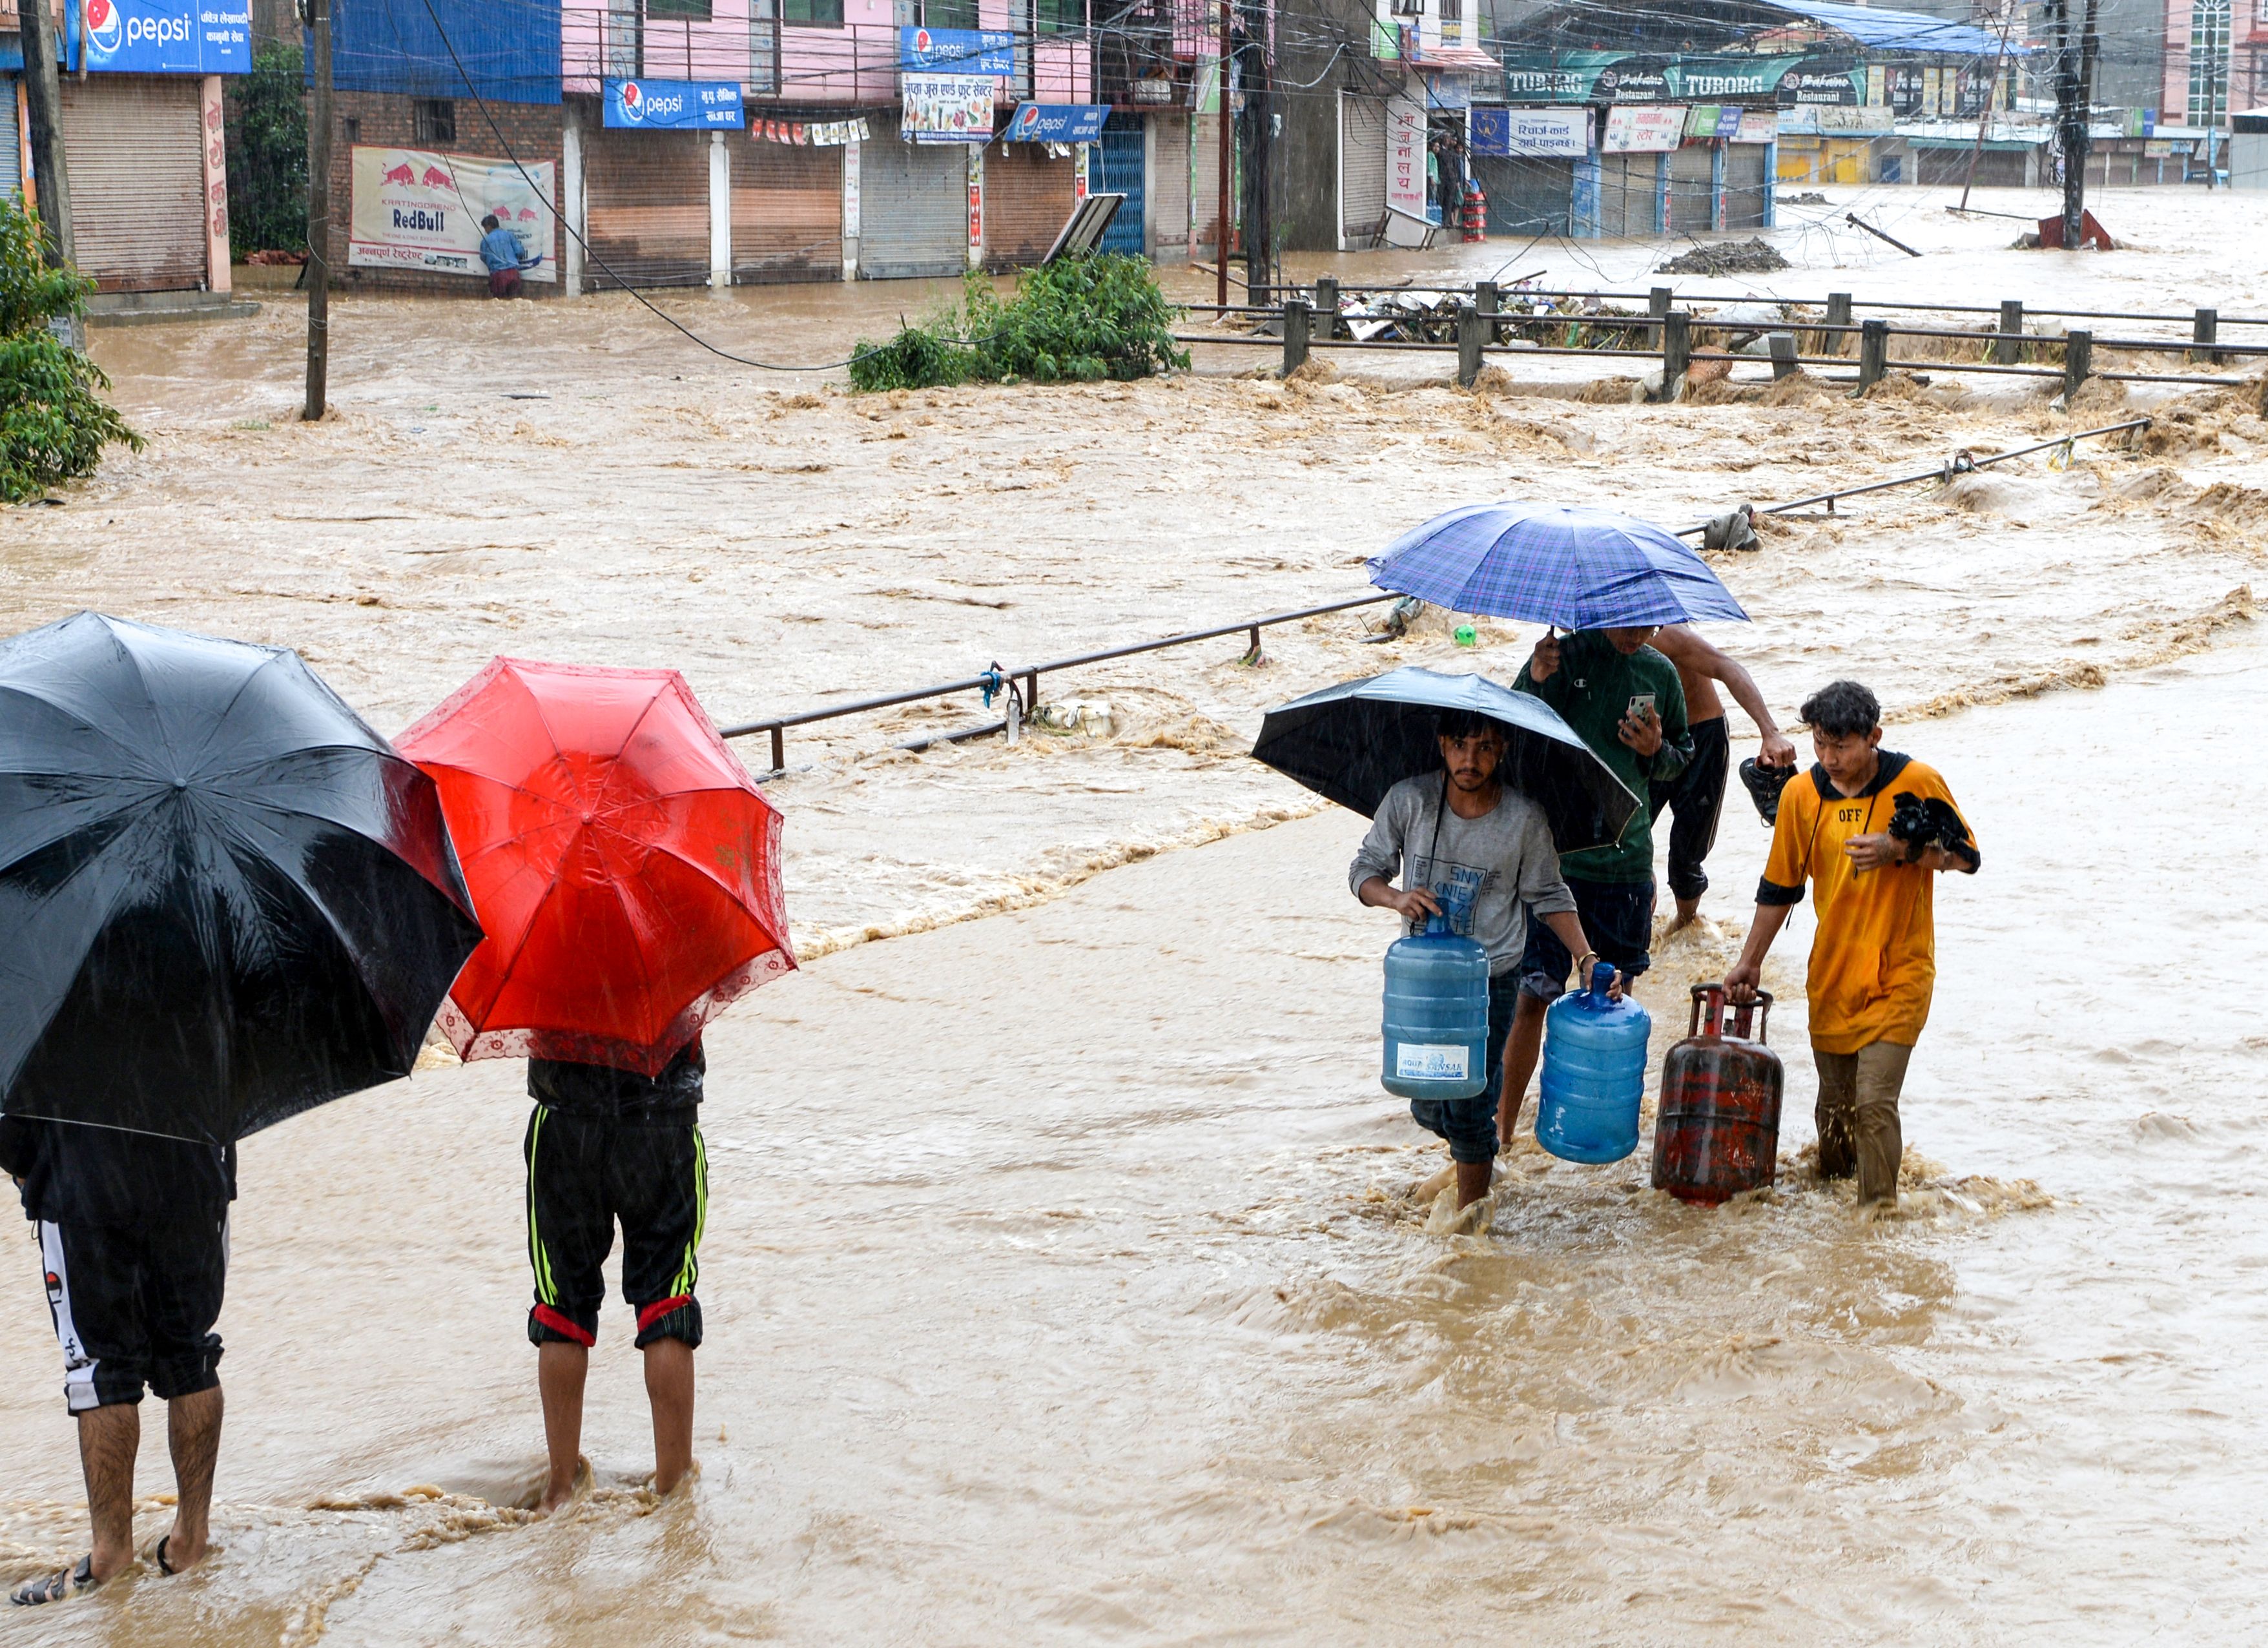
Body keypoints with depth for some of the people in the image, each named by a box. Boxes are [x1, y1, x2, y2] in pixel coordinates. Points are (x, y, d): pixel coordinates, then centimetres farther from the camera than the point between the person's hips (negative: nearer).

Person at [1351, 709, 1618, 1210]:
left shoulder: (1524, 819, -13)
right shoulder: (1408, 801, -10)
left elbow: (1549, 897, -1)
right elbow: (1365, 869, -3)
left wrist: (1586, 958, -11)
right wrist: (1395, 898, -24)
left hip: (1491, 980, -3)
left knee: (1470, 1108, -2)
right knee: (1428, 1108, 13)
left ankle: (1470, 1210, 19)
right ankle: (1472, 1158, 46)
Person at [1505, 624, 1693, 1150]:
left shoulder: (1660, 672, 7)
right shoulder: (1563, 657, -5)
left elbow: (1681, 758, 18)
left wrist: (1656, 751, -5)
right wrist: (1535, 682, -26)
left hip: (1626, 860, 4)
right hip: (1553, 853, -4)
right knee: (1531, 994, -5)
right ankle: (1503, 1130, 3)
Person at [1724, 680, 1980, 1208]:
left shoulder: (1916, 783, -9)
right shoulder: (1801, 795, 1)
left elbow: (1965, 858, -2)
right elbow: (1779, 888, 12)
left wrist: (1901, 849, -19)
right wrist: (1750, 962, 15)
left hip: (1897, 976, -4)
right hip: (1830, 976, 4)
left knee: (1874, 1101, -14)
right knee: (1834, 1101, 12)